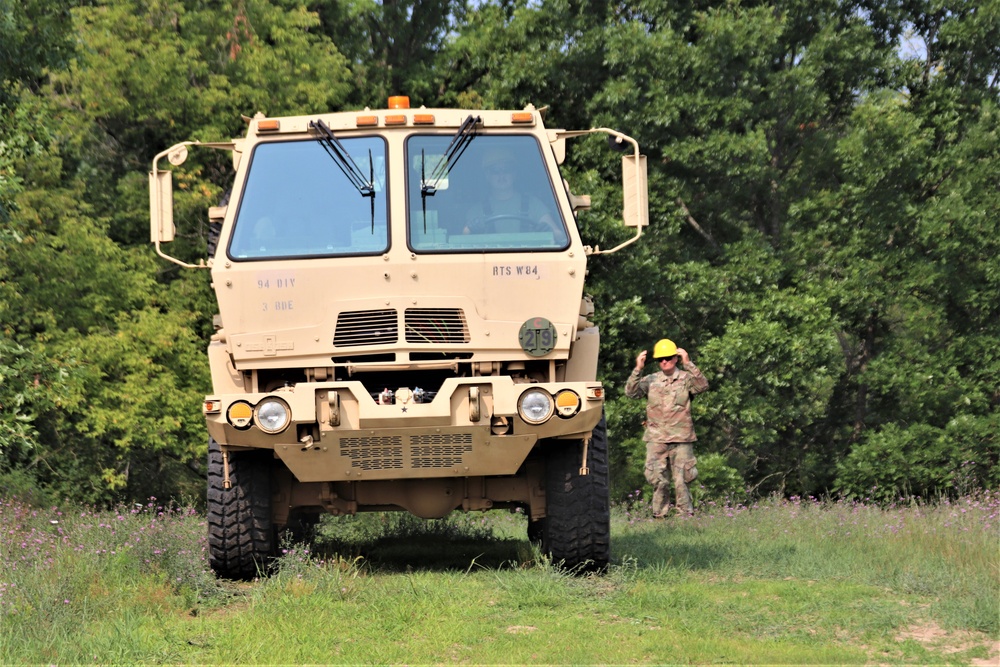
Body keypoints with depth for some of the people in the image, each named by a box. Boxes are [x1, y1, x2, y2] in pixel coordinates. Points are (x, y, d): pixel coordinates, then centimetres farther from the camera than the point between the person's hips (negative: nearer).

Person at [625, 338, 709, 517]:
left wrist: (688, 364, -22)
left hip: (681, 439, -2)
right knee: (658, 480, 0)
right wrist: (638, 369, -13)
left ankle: (685, 515, 7)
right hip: (656, 439, 2)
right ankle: (660, 515, 9)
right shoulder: (650, 380, 10)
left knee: (682, 480, 0)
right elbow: (631, 392, -1)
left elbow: (702, 385, -14)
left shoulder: (686, 378, 5)